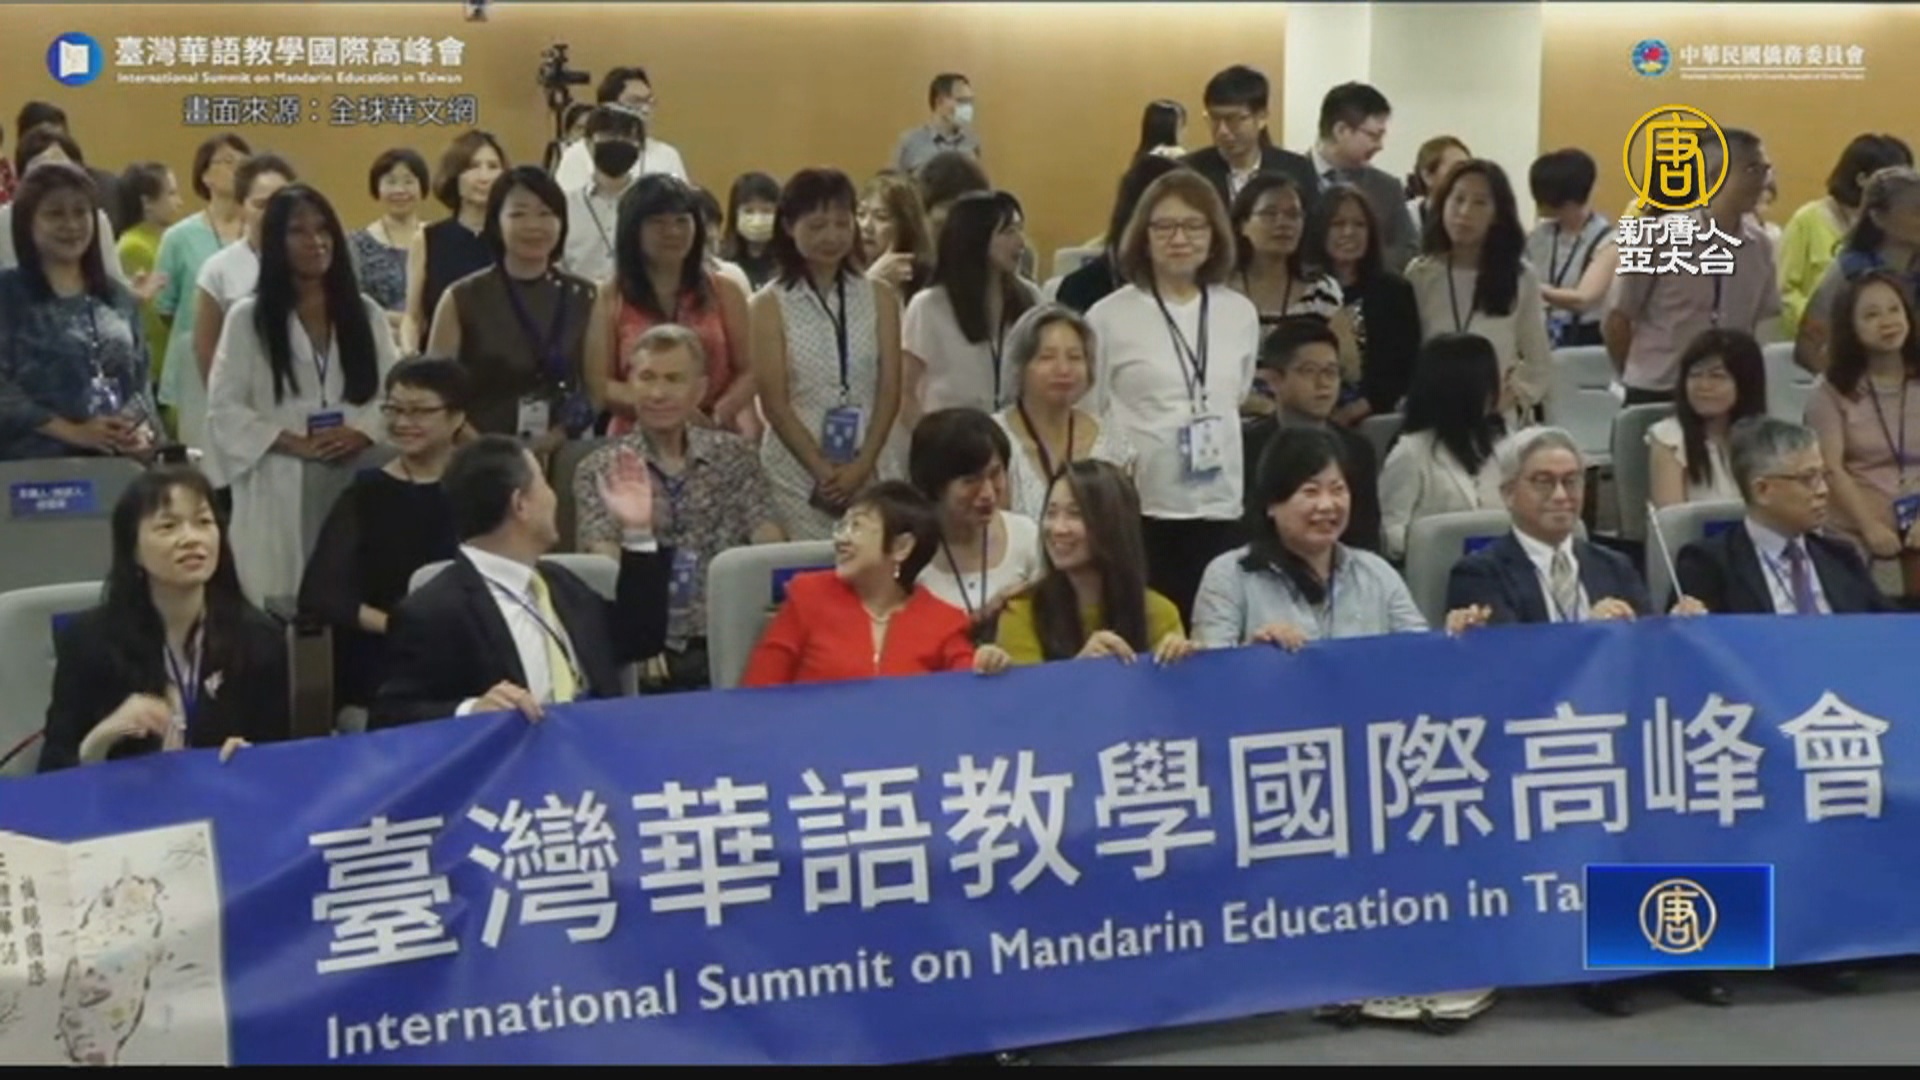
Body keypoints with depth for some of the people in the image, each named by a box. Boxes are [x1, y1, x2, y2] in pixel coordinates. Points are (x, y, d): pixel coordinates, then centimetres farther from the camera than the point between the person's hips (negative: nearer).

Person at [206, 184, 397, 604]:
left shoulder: (366, 313, 12)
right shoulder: (248, 318, 4)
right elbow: (224, 409, -2)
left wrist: (363, 433, -11)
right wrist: (293, 443, -12)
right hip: (280, 487, -2)